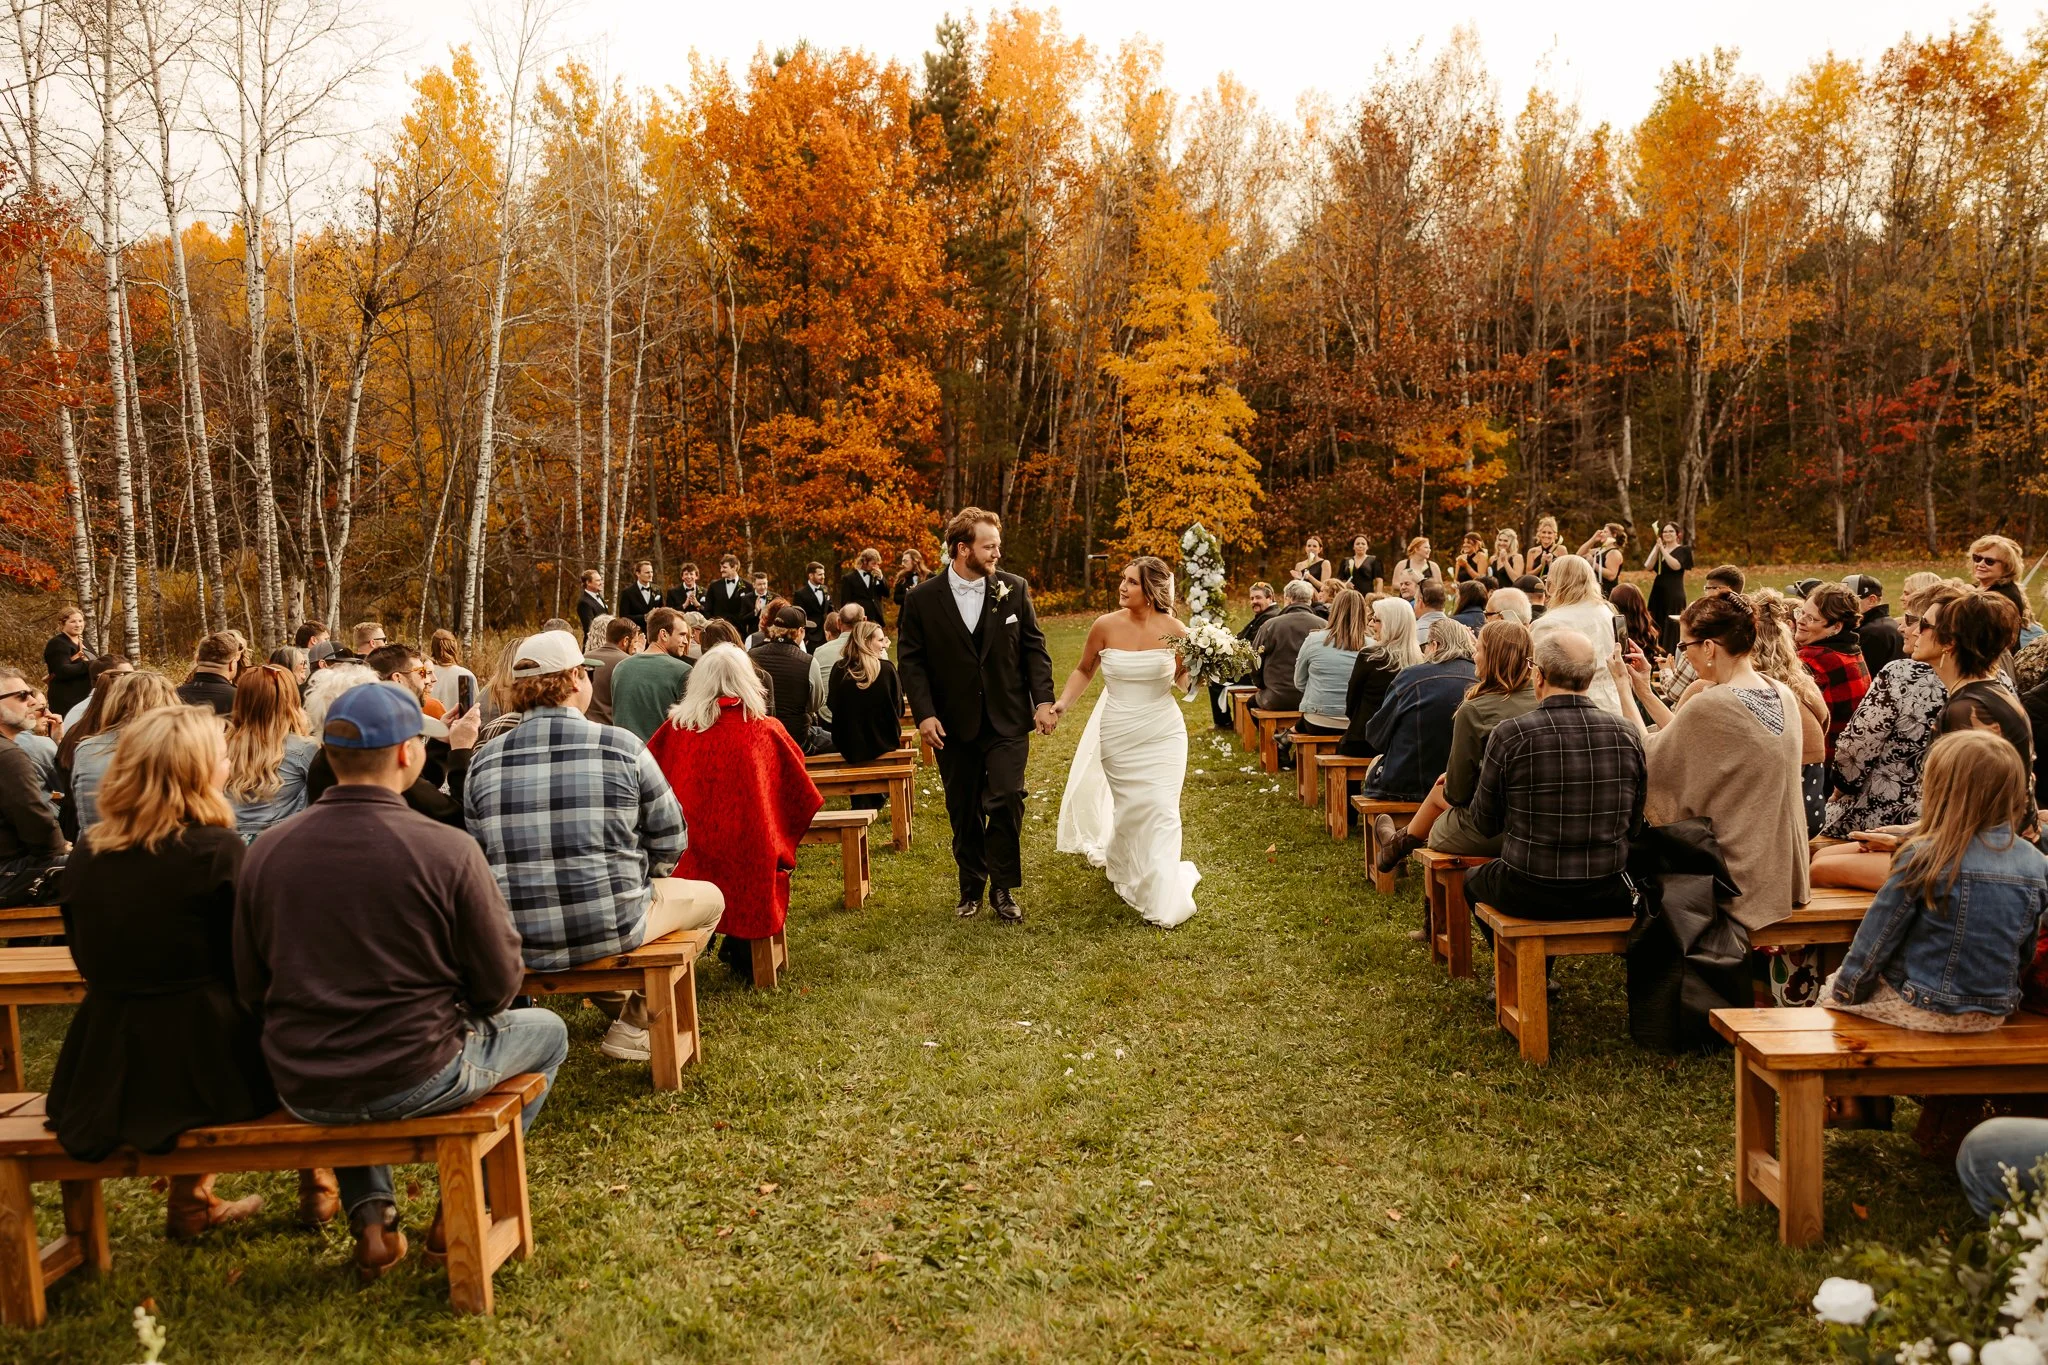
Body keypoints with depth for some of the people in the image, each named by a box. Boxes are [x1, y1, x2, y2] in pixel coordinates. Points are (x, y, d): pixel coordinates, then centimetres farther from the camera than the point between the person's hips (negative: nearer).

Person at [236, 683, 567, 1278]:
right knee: (546, 1030, 23)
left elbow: (251, 990, 4)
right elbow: (499, 986, -9)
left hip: (301, 1092, 5)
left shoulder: (265, 851, -5)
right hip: (416, 1081, -4)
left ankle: (371, 1219, 26)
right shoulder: (448, 850, -18)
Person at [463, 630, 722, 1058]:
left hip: (516, 943, 5)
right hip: (610, 929, -5)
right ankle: (634, 1023, 16)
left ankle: (619, 1004, 35)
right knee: (708, 897, 22)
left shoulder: (484, 762, -2)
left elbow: (479, 858, 6)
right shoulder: (622, 746, -10)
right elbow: (670, 840, -2)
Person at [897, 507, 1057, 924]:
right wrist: (924, 713, -11)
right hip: (954, 725, 0)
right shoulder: (921, 599, -4)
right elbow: (910, 660, -2)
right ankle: (971, 887, 29)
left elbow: (1034, 648, 3)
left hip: (1008, 721, 0)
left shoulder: (1014, 589, 0)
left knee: (1006, 801, -9)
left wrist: (1043, 700, -5)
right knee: (964, 812, 11)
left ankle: (1003, 888, 9)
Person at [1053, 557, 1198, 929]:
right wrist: (1062, 704, -7)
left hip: (1163, 733, -1)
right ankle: (1121, 867, 42)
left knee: (1161, 811, -4)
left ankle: (1162, 900, 6)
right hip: (1118, 735, 1)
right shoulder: (1105, 626, -8)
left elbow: (1183, 682, 5)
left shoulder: (1173, 630, -9)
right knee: (1129, 808, 12)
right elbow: (1084, 671, 7)